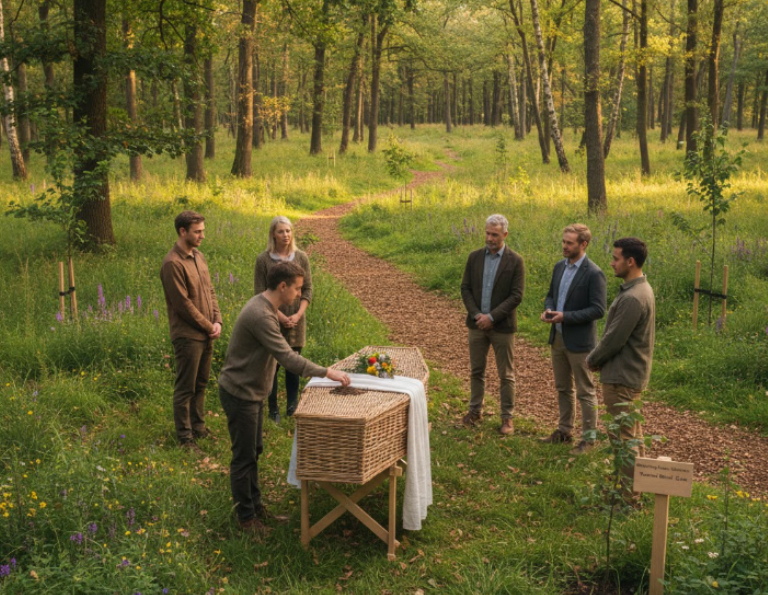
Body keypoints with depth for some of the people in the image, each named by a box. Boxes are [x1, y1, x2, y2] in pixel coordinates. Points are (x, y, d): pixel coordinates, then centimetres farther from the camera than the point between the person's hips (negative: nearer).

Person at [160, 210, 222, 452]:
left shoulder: (199, 256, 10)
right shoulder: (173, 264, -18)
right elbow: (183, 304, -19)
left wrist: (217, 321, -1)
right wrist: (208, 326, -11)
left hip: (206, 334, 8)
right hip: (187, 336, -8)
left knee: (201, 384, 19)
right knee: (185, 388, 3)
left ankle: (198, 427, 32)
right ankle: (185, 437, 14)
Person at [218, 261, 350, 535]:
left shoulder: (264, 306, 4)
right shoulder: (260, 315, -29)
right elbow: (287, 357, -32)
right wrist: (327, 373, -28)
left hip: (253, 391, 10)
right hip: (240, 393, -10)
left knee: (254, 451, 20)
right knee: (244, 457, 3)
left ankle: (254, 503, 34)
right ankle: (246, 517, 15)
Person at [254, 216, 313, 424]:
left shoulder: (301, 257, 1)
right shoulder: (263, 259, -6)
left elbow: (307, 289, 3)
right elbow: (260, 293, -6)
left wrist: (298, 314, -10)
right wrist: (280, 316, -12)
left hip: (296, 320, 2)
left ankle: (293, 407, 21)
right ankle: (273, 409, 16)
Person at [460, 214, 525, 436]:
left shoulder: (515, 261, -8)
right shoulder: (475, 257, 3)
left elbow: (516, 296, -11)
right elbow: (465, 288, 4)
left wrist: (492, 317, -17)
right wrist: (476, 315, -10)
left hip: (502, 326, -3)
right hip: (477, 324, 4)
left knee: (506, 375, 4)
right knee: (476, 370, 13)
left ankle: (507, 417, 14)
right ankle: (475, 410, 26)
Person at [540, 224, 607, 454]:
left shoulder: (594, 274, -16)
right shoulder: (560, 266, 7)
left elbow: (598, 310, -18)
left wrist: (565, 316, -23)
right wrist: (548, 310, -5)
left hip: (579, 341, -7)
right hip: (557, 337, 7)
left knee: (585, 391, 4)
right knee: (563, 388, 18)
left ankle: (588, 437, 15)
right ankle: (565, 430, 32)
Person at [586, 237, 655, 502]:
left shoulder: (632, 298, -25)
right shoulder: (640, 289, 8)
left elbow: (614, 339, -21)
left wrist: (592, 360, -5)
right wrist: (599, 357, 6)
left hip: (622, 378, -10)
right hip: (631, 373, 10)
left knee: (624, 437, -1)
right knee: (632, 433, 20)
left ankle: (629, 495, 8)